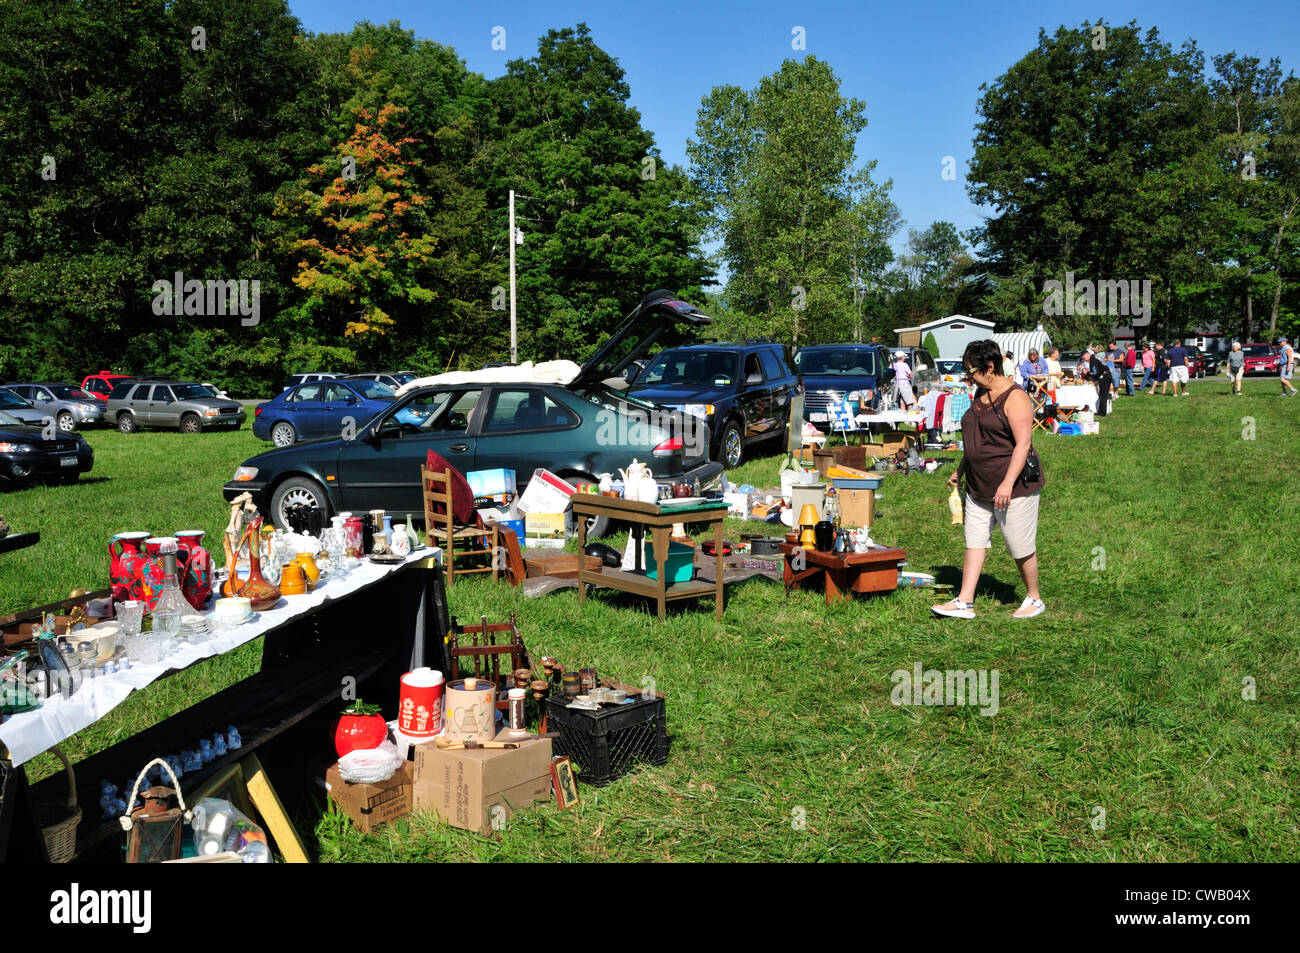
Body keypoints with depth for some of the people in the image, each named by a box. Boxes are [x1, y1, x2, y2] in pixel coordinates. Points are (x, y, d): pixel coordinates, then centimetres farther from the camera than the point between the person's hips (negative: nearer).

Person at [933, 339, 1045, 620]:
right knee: (974, 542, 5)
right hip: (979, 486, 9)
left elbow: (1023, 444, -21)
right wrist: (959, 471, 25)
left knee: (1021, 547, 3)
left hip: (1014, 486, -8)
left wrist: (1008, 484, -27)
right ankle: (964, 602, 6)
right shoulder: (980, 395, 12)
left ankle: (1034, 599, 21)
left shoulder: (1015, 398, -15)